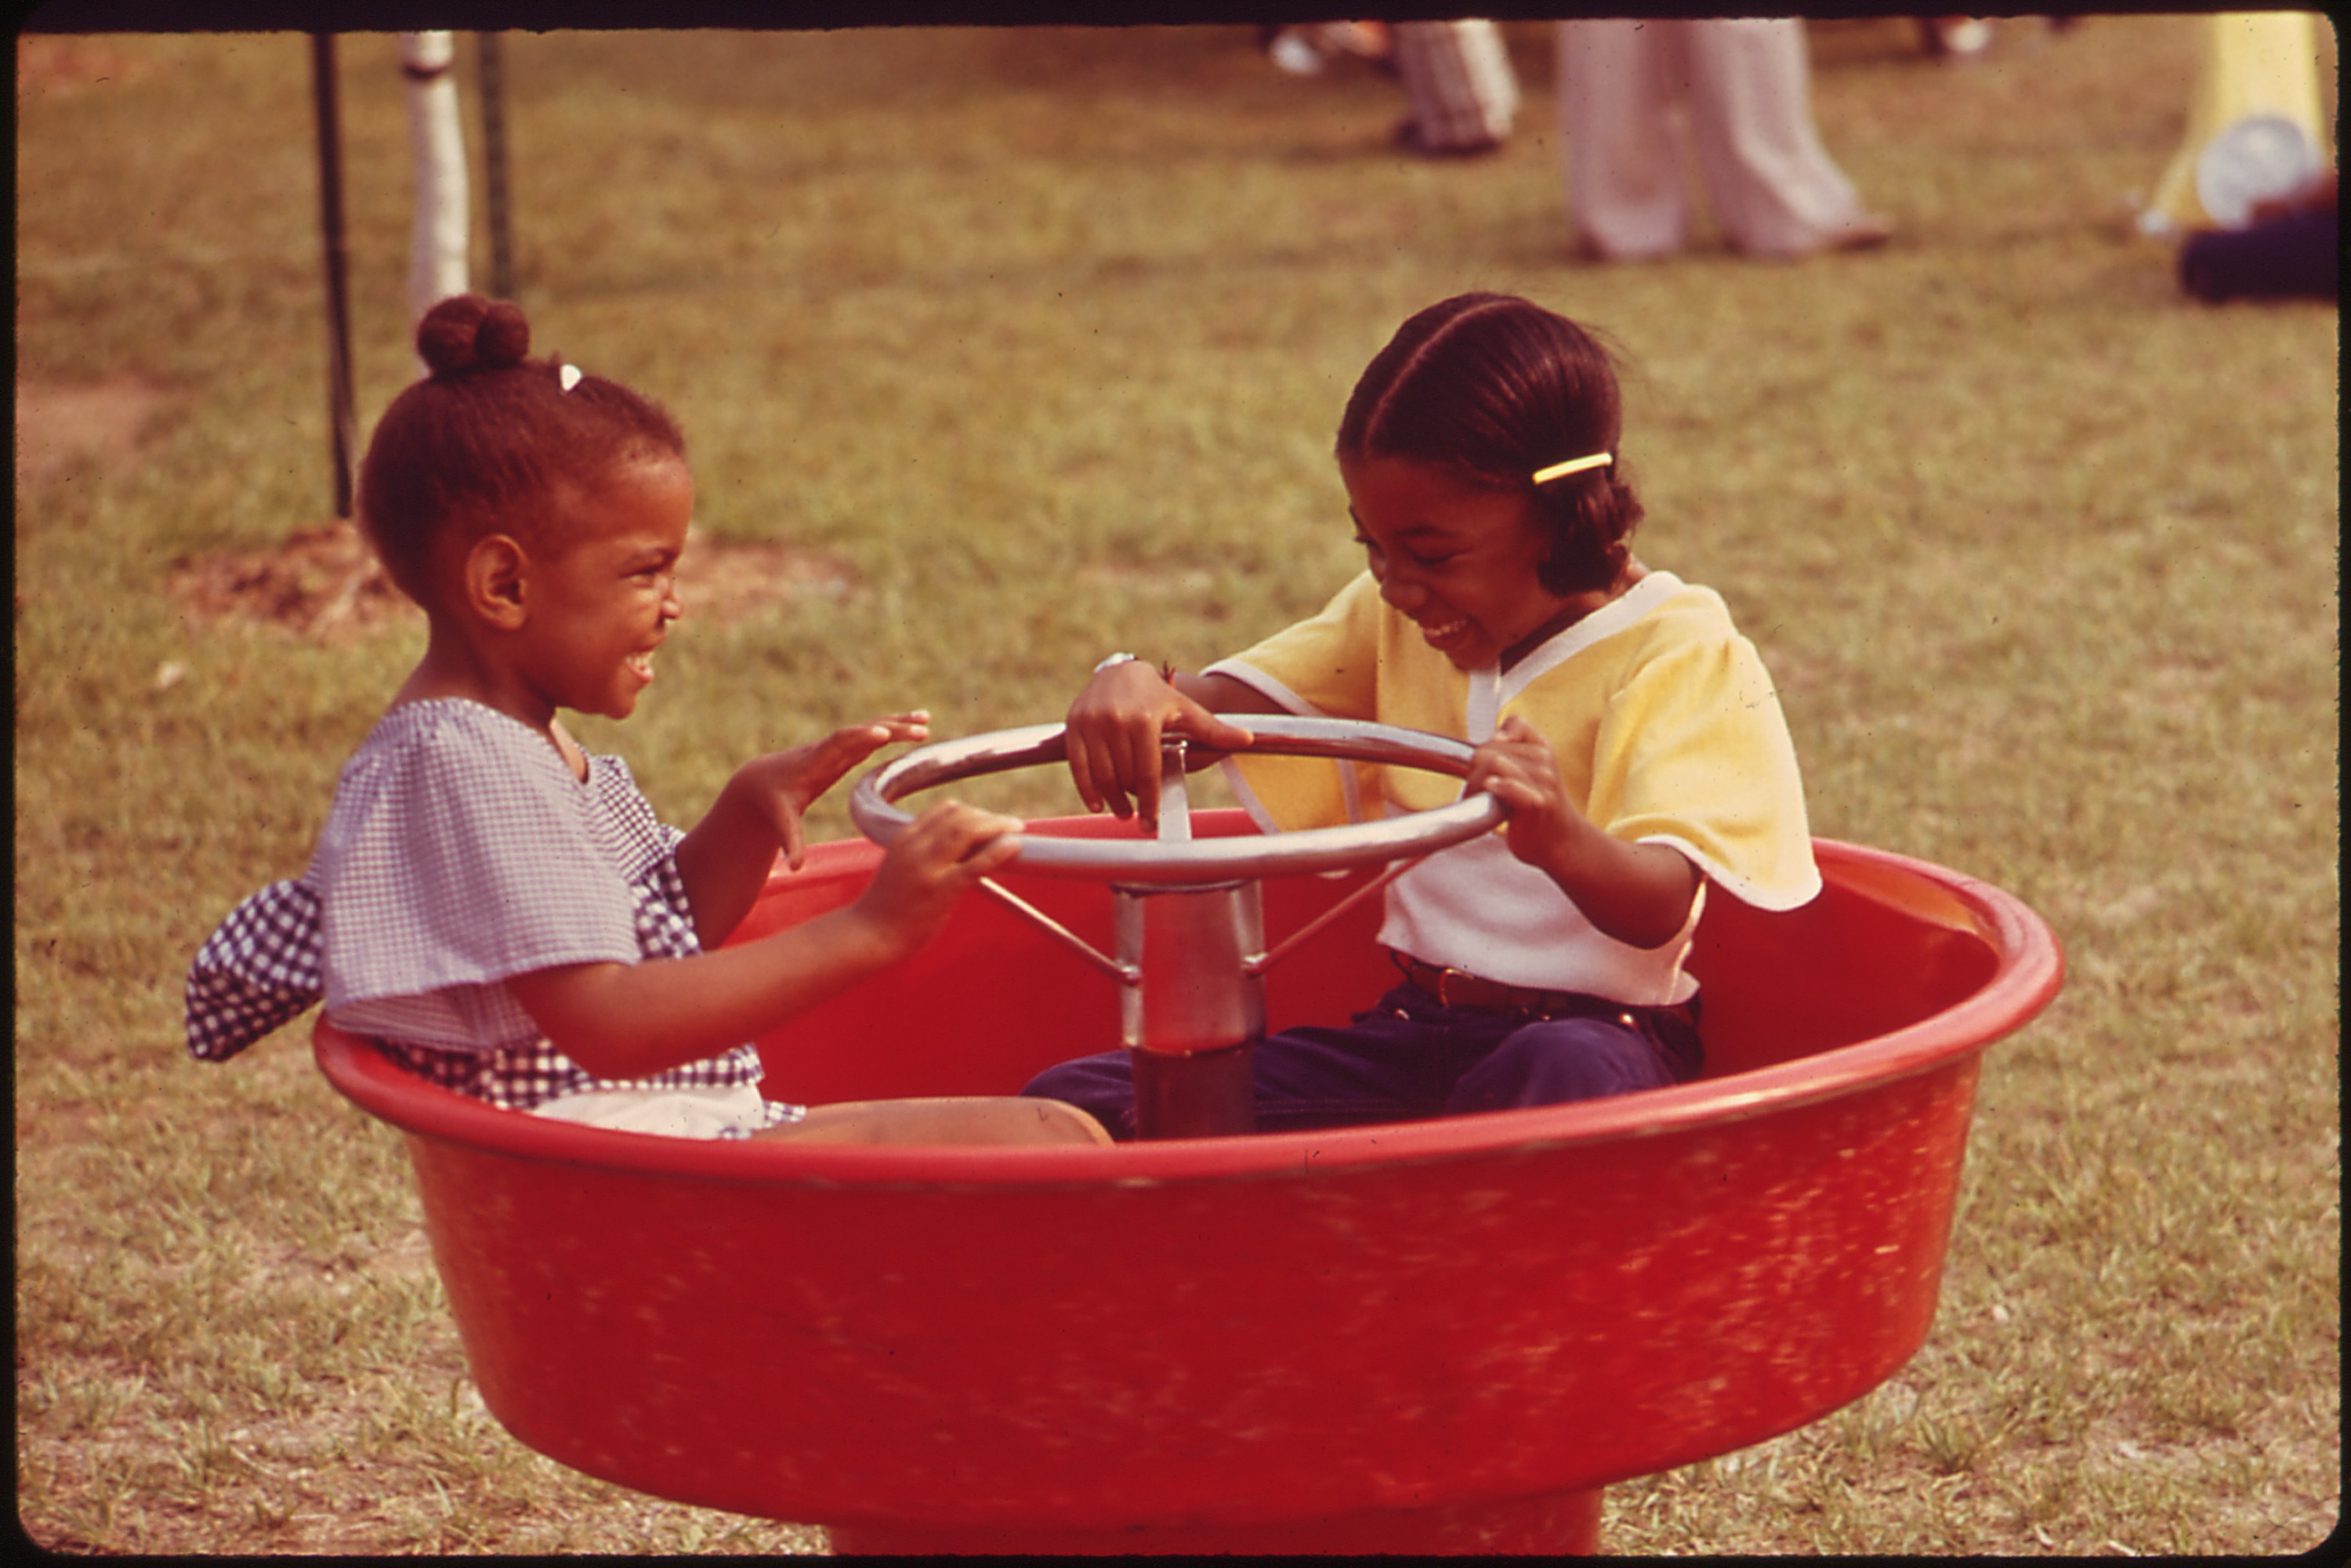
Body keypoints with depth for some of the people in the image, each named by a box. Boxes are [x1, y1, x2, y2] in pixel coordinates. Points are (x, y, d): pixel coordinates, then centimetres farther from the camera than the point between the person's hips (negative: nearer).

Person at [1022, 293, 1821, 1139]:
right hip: (1411, 1031, 6)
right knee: (1069, 1101, -11)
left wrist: (1561, 841, -43)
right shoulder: (1393, 619, 13)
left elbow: (1658, 909, -20)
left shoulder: (1680, 654, -7)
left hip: (1597, 1033, -6)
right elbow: (1234, 701, 3)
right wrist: (1135, 686, -21)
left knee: (1568, 1073, -45)